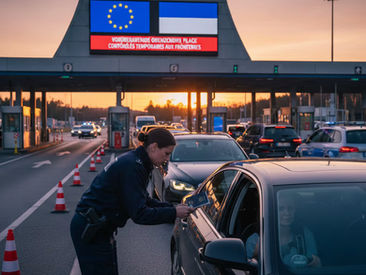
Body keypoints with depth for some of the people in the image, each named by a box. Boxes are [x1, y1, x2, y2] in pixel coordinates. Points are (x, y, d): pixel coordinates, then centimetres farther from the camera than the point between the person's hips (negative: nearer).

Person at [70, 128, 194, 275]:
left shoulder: (134, 161, 8)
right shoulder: (132, 166, -23)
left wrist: (172, 207, 7)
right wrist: (173, 213, -15)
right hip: (90, 230, -10)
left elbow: (143, 201, 16)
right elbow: (139, 214, -23)